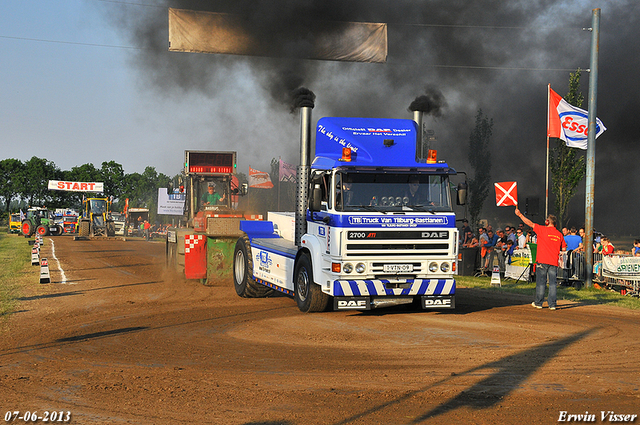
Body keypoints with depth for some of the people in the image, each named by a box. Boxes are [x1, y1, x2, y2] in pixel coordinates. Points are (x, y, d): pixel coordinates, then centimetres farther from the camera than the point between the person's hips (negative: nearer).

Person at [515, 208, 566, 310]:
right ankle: (552, 304, 2)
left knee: (541, 282, 4)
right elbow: (563, 248, 14)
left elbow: (530, 223, -1)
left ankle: (538, 303, 11)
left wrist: (520, 214, 7)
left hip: (542, 261, -3)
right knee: (553, 283, 4)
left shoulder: (543, 230, -5)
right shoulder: (559, 234, 7)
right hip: (554, 261, 3)